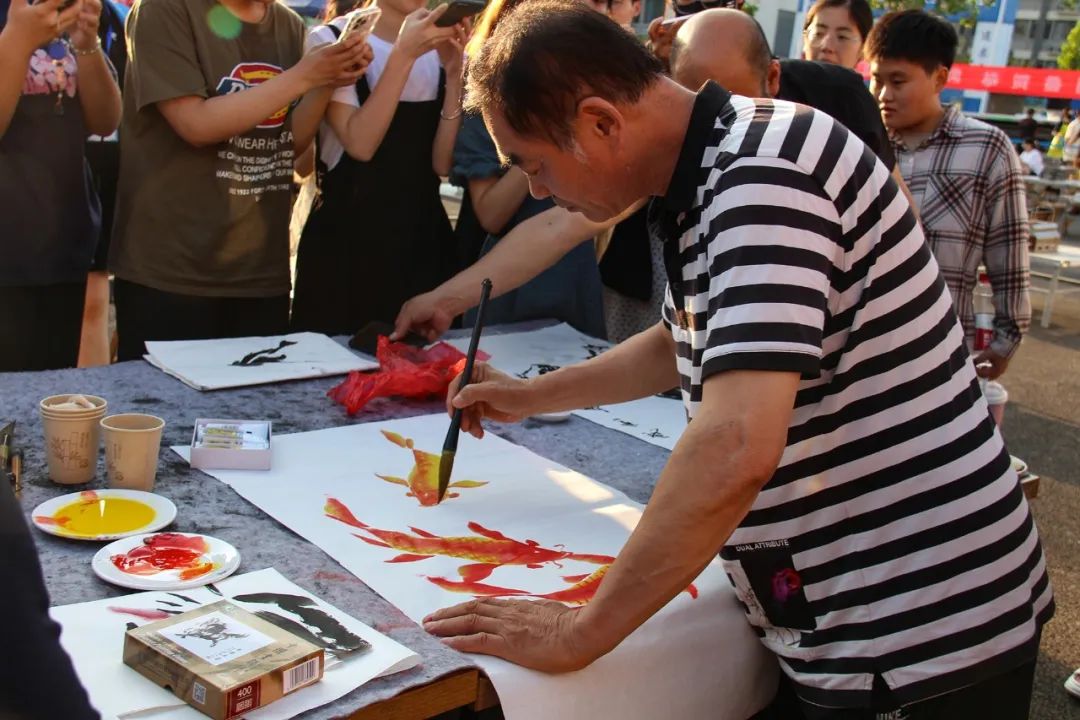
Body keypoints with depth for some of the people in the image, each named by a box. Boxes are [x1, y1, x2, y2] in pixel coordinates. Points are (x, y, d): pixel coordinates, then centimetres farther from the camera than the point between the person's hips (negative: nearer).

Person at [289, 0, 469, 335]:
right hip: (347, 236, -4)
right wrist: (403, 55, -22)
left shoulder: (442, 49, 5)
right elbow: (360, 144, -19)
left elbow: (443, 162, -4)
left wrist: (454, 75, -14)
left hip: (422, 237, 4)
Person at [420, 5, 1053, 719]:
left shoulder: (765, 169, -23)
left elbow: (736, 450, -34)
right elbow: (688, 344, 26)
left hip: (922, 640, -8)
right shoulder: (713, 175, 7)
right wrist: (531, 396, 26)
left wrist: (579, 633, -24)